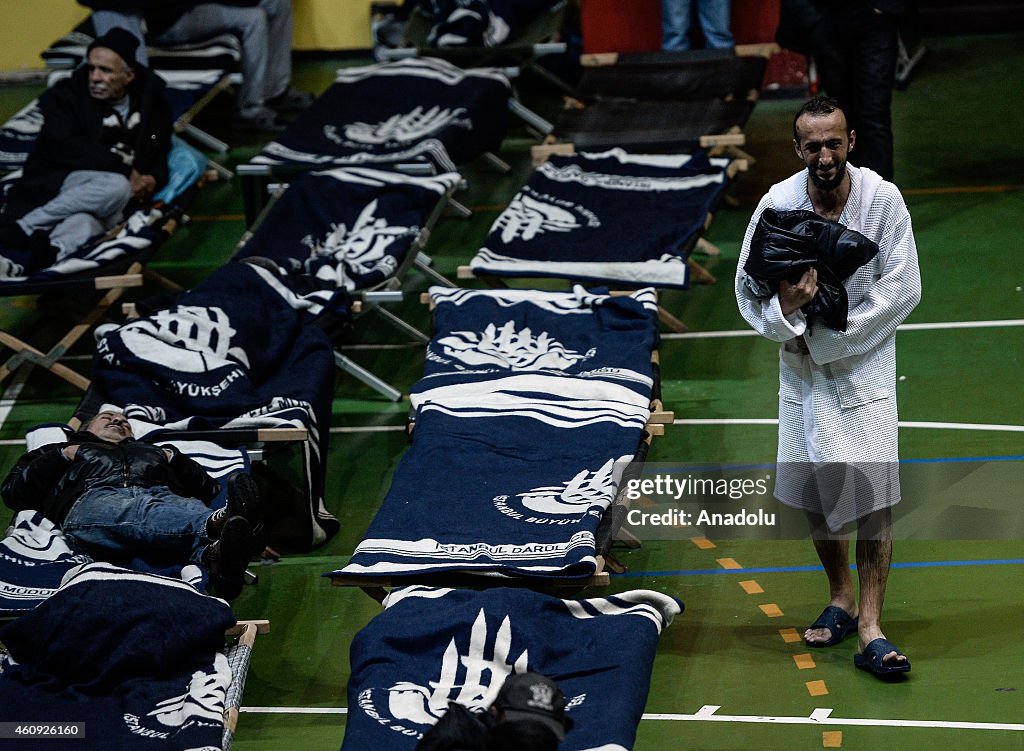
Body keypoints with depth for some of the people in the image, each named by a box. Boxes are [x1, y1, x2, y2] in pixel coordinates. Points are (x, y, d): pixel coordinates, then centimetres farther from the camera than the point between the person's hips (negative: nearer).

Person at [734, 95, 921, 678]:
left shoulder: (883, 199, -12)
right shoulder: (778, 203, -8)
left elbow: (903, 288, -11)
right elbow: (749, 289, -1)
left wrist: (831, 337, -15)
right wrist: (785, 307, -24)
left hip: (866, 364, -2)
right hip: (802, 367, 2)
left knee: (874, 497, -10)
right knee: (815, 495, 10)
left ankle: (870, 629, -7)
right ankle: (841, 600, 31)